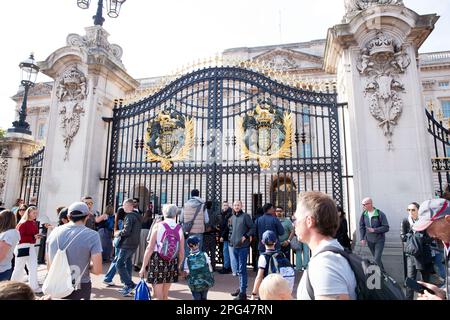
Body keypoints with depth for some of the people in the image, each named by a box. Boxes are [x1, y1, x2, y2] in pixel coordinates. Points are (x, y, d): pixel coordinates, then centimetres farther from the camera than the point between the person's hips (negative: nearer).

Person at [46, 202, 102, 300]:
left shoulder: (54, 232, 0)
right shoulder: (92, 235, -15)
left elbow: (49, 267, 10)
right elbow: (97, 270, -17)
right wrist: (86, 266, 2)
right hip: (80, 289, -4)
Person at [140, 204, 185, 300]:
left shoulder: (158, 226, -7)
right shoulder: (179, 229, 1)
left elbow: (150, 248, -10)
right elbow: (181, 252, 4)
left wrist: (143, 267, -4)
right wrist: (179, 266, 18)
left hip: (158, 261, -3)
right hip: (172, 263, 3)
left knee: (158, 295, 7)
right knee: (165, 294, 19)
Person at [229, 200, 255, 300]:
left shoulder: (245, 216, -8)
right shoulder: (232, 217, 12)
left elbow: (252, 228, -9)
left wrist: (245, 237, -16)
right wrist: (232, 237, 11)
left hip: (243, 246, -7)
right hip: (235, 246, 7)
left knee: (242, 269, -5)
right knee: (239, 269, 18)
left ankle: (243, 293, 2)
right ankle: (241, 287, 32)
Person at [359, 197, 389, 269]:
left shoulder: (380, 214, -17)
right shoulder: (364, 214, -4)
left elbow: (386, 228, -14)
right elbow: (361, 227, 4)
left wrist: (374, 230, -22)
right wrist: (362, 238, -1)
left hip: (379, 240, -4)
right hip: (369, 240, 4)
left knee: (377, 259, -8)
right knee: (376, 258, 18)